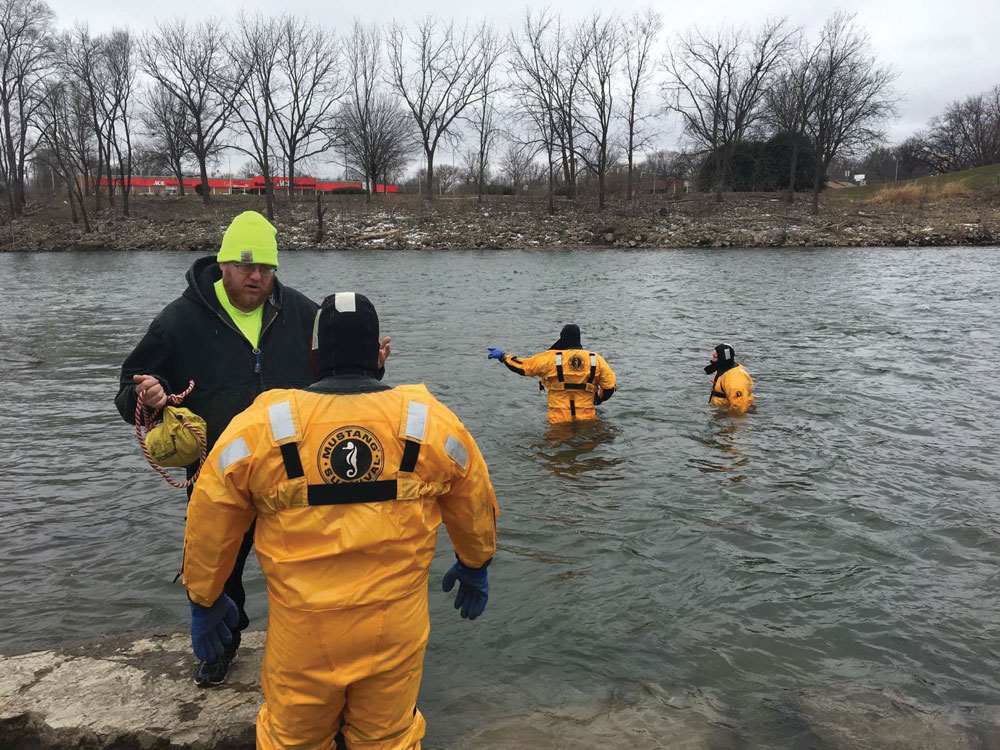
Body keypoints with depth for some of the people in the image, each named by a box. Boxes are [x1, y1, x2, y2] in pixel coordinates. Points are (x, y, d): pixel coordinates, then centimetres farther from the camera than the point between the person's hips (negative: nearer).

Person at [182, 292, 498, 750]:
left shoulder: (258, 428, -11)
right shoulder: (432, 423, -8)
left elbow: (209, 527, 1)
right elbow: (475, 507, 8)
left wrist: (205, 601, 19)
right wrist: (475, 567, 27)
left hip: (301, 633, 0)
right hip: (397, 627, 1)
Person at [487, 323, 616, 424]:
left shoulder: (551, 358, -2)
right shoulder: (596, 360, 5)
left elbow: (523, 366, 2)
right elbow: (609, 387, 8)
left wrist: (503, 356, 17)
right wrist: (597, 400, 28)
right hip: (587, 418, 2)